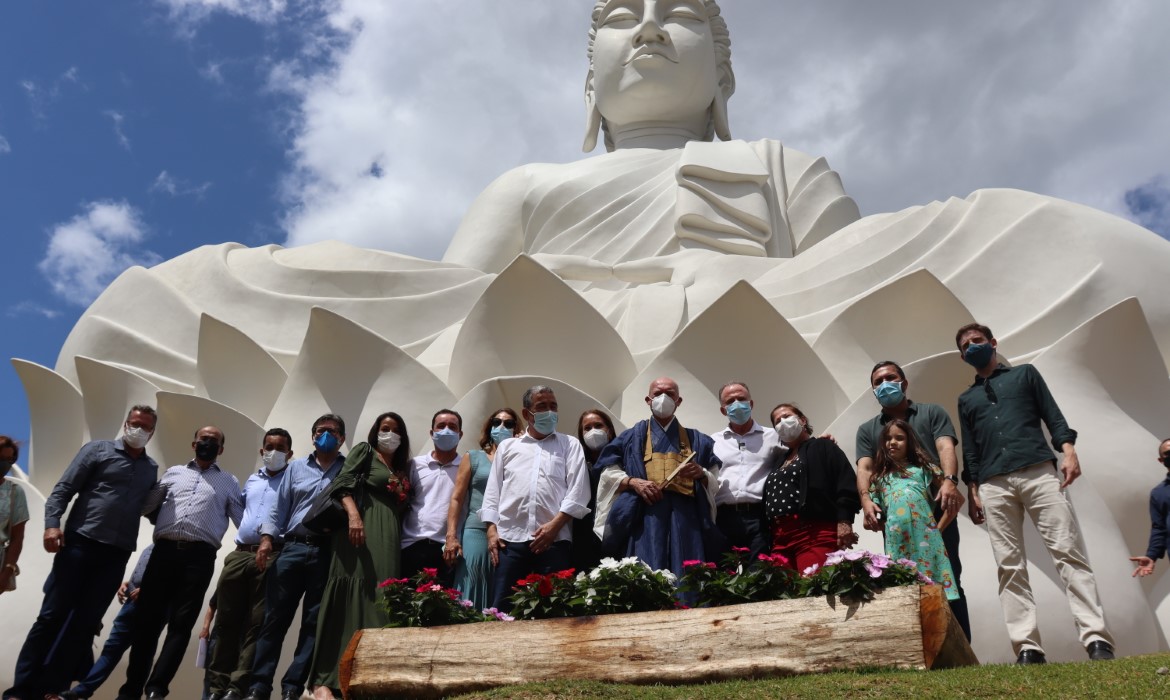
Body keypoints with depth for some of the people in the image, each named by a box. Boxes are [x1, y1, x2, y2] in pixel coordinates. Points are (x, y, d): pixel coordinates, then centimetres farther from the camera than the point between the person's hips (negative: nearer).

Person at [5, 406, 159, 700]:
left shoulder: (152, 469, 15)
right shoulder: (98, 450, 4)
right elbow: (62, 489, -2)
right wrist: (52, 524, -15)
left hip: (116, 555, 3)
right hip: (79, 544, -3)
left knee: (84, 623, 5)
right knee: (51, 616, -2)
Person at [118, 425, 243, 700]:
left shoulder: (229, 483, 15)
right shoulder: (174, 473, 20)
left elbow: (242, 520, 12)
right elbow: (146, 504, 19)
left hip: (199, 556, -2)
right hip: (164, 551, 2)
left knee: (181, 624, -4)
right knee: (147, 620, 2)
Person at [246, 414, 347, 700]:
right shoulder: (296, 467, 15)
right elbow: (279, 507, 12)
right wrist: (266, 538, 1)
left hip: (327, 553, -2)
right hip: (292, 548, 2)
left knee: (313, 622, 0)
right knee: (275, 618, 1)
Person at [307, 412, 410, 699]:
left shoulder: (401, 470, 26)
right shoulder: (364, 451, 9)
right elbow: (344, 482, -6)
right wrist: (353, 515, -21)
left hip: (389, 539, 7)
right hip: (361, 529, -6)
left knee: (380, 601, 0)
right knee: (351, 599, -13)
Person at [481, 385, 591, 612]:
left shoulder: (570, 445, 14)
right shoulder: (507, 447, 20)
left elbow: (578, 490, 3)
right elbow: (493, 491, 16)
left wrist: (555, 524, -8)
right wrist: (491, 529, 3)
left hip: (554, 539, -1)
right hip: (510, 538, 2)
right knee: (502, 607, -3)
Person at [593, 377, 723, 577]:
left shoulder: (696, 440, 21)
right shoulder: (633, 437, 17)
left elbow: (716, 481, 17)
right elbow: (608, 472, 9)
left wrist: (701, 473, -5)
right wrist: (633, 482, -10)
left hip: (686, 517, 1)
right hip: (644, 517, -1)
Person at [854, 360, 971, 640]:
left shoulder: (932, 412, 16)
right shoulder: (867, 430, 20)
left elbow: (946, 447, -2)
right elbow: (864, 468, 6)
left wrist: (950, 480, -23)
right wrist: (866, 500, -15)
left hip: (935, 507, -2)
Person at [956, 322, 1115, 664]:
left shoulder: (1024, 373, 20)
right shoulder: (966, 398, 24)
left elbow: (1053, 415, 10)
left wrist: (1068, 450, -7)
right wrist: (972, 492, 10)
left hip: (1038, 471, -2)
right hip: (993, 485, 2)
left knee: (1068, 552, -11)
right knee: (1010, 566, -4)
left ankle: (1097, 639, -12)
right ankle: (1027, 648, -7)